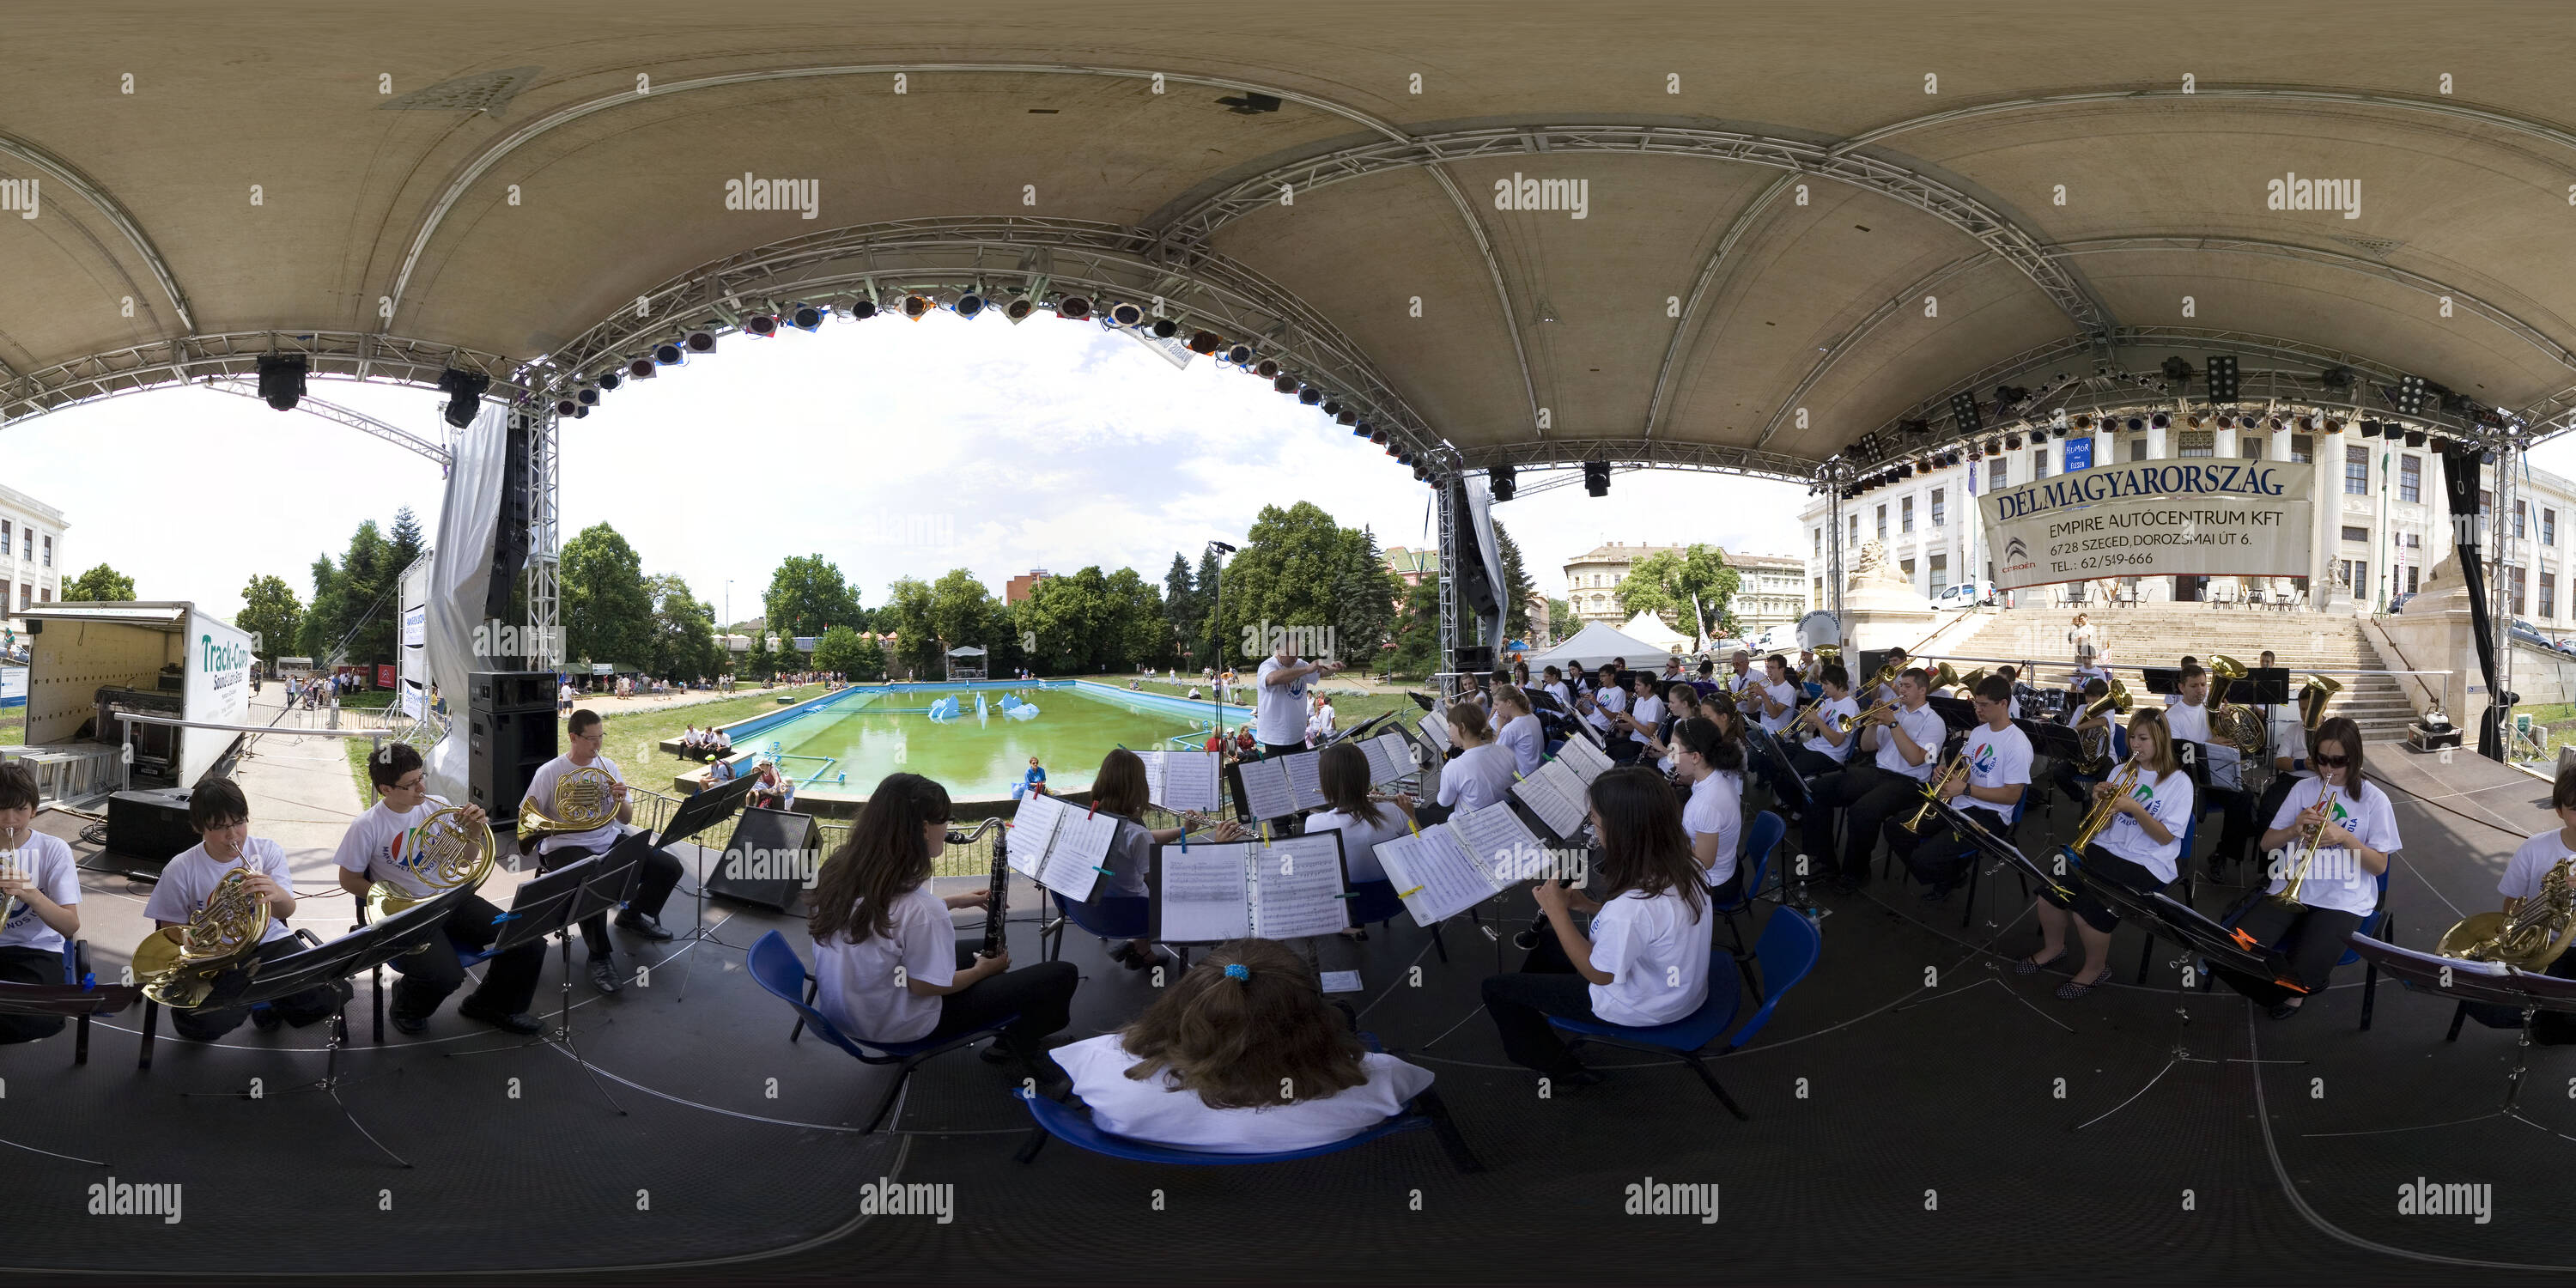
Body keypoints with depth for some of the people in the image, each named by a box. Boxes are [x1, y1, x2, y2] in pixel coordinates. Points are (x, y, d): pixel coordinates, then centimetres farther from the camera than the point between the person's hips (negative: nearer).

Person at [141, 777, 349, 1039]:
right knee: (198, 1023, -29)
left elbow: (287, 911, -14)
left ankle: (271, 1002, 10)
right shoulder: (180, 870, -5)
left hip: (269, 942, 0)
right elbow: (173, 929, 4)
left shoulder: (266, 851, -3)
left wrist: (276, 895, -39)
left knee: (324, 997, -24)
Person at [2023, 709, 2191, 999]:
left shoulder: (2179, 782, -5)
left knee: (2087, 910, -27)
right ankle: (2053, 947, 12)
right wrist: (2099, 801, -8)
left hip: (2147, 864, -6)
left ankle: (2095, 969, 0)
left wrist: (2134, 808, -22)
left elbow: (2165, 837, -10)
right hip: (2107, 850, 6)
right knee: (2049, 890, -15)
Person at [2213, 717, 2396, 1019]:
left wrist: (2346, 838, -15)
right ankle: (2287, 990, 11)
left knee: (2301, 975, -27)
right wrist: (2294, 829, -9)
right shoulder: (2304, 789, 10)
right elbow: (2267, 844, 11)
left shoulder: (2374, 799, 1)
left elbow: (2379, 866, 1)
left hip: (2342, 900, -3)